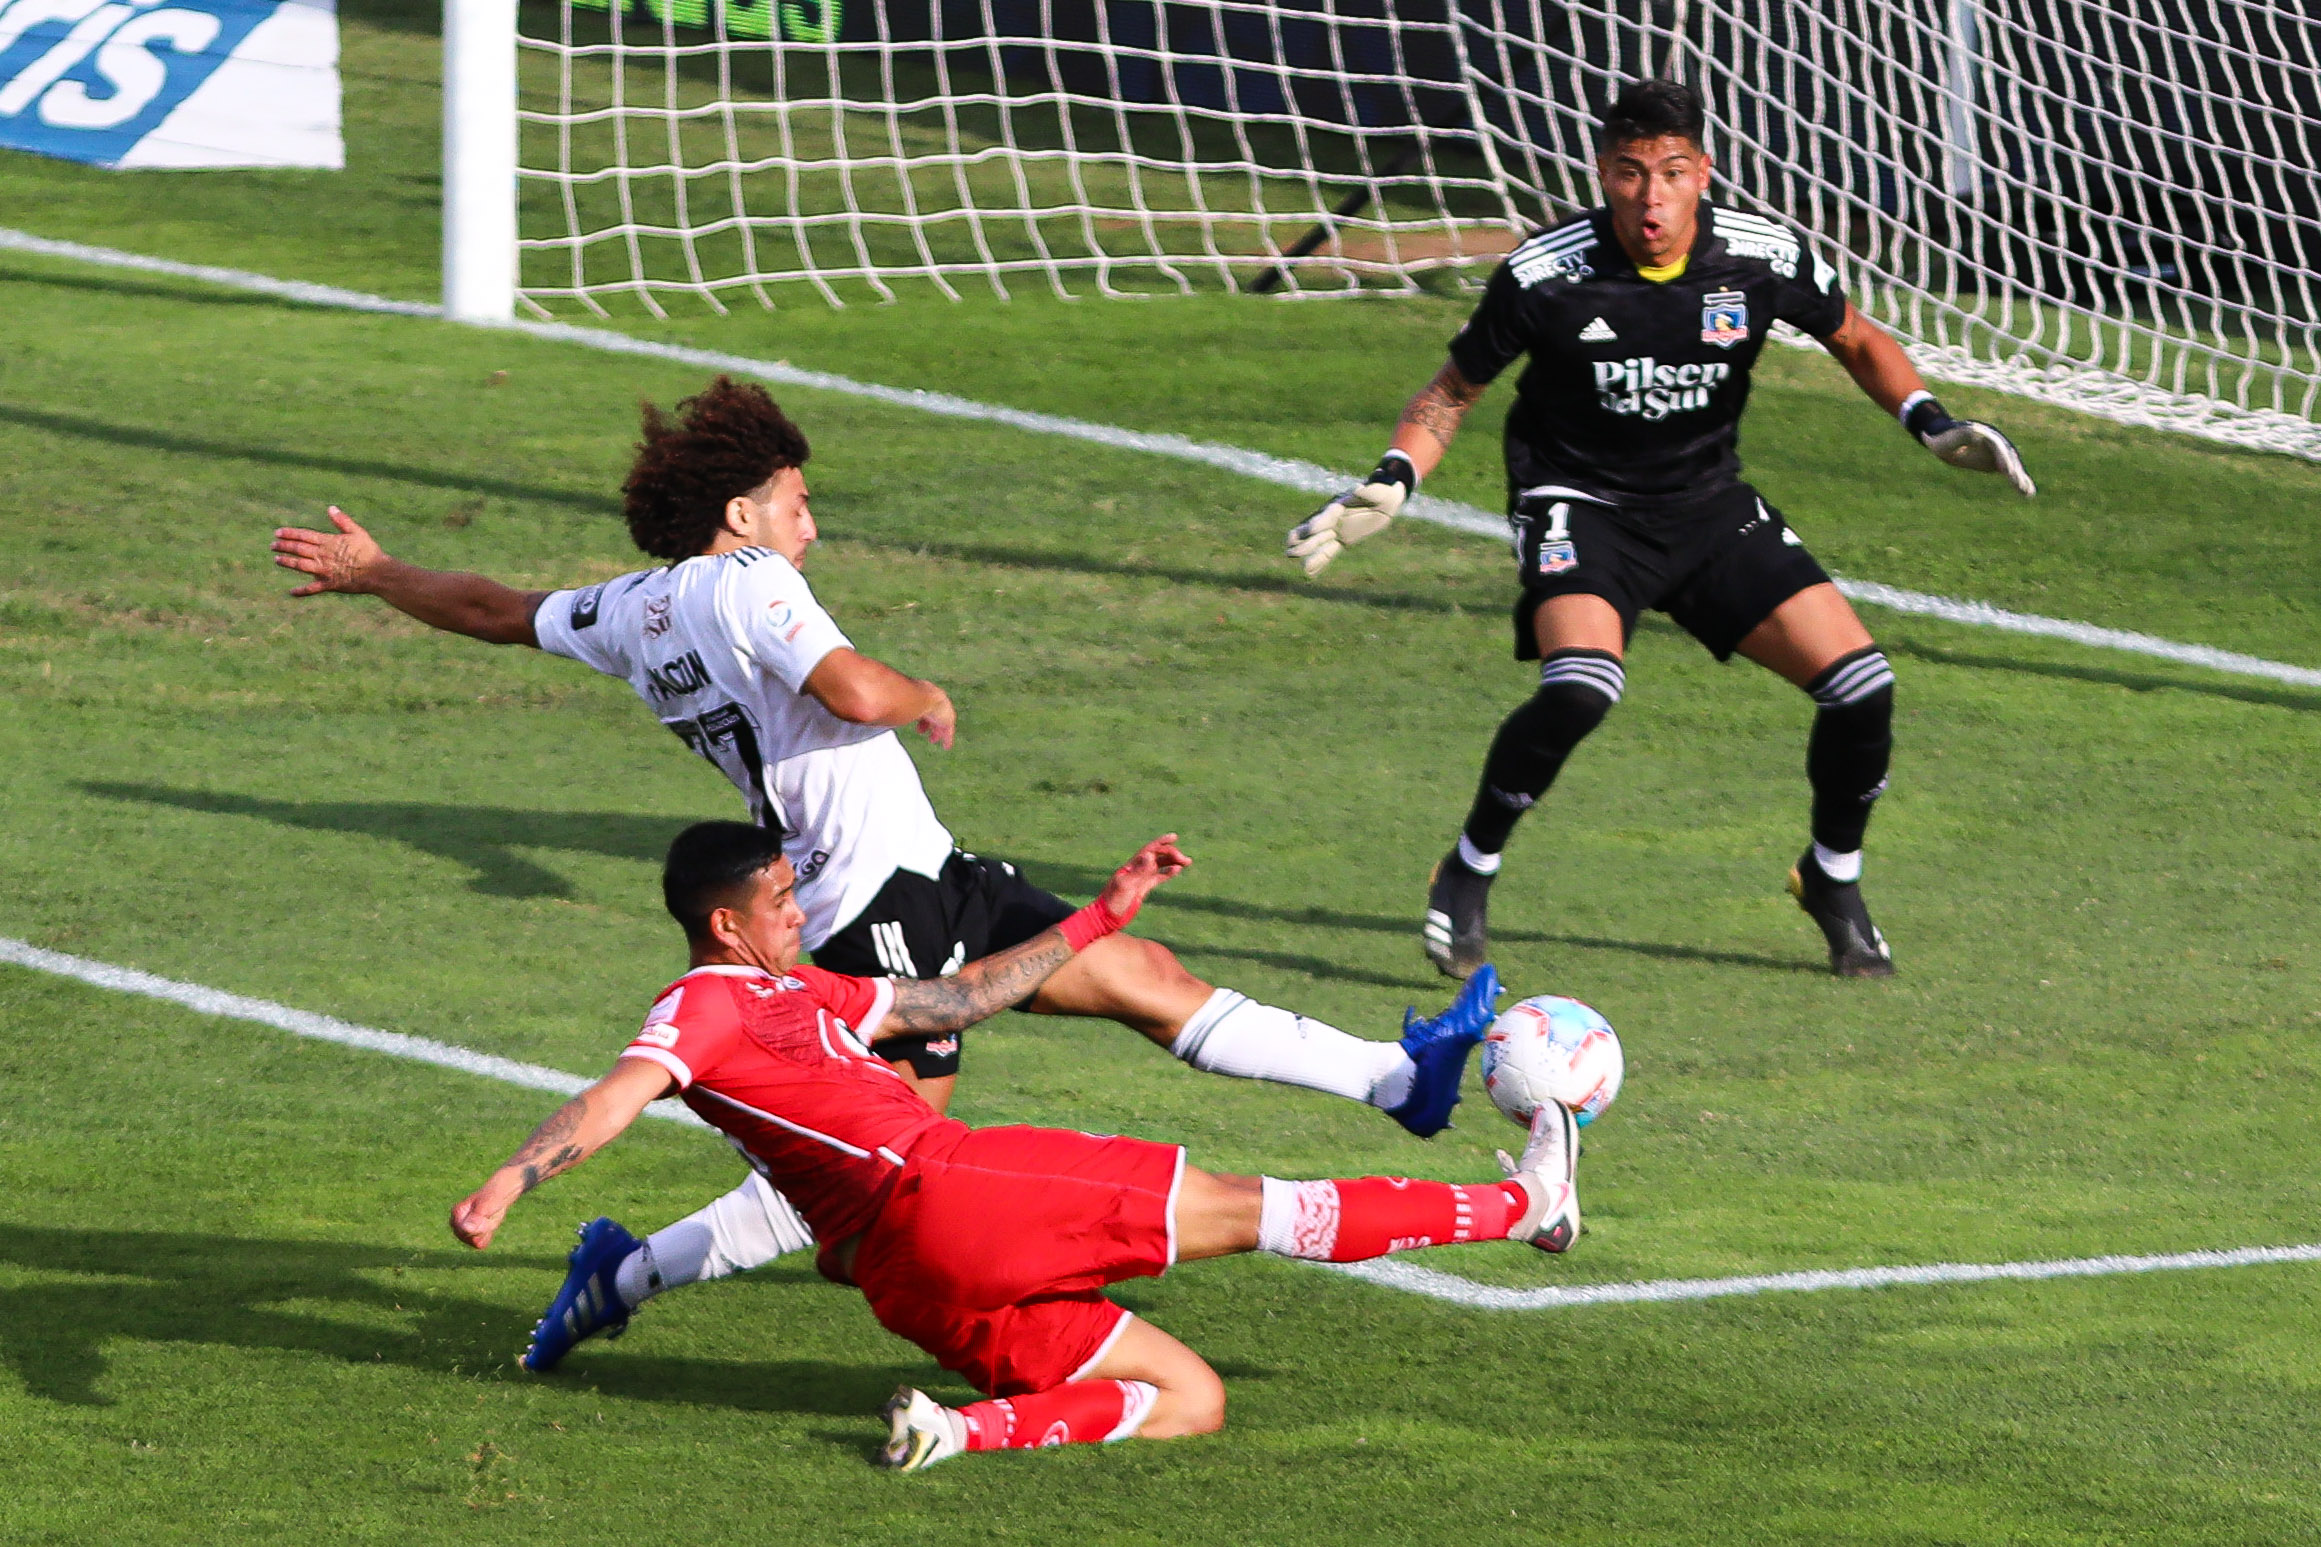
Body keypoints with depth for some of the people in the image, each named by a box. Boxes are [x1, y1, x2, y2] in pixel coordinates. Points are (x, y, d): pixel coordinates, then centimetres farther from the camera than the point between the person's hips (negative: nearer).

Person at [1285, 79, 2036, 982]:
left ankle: (1833, 881, 21)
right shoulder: (1545, 277, -18)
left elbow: (1855, 339, 9)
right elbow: (1454, 390, -2)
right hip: (1579, 501, -4)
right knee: (1581, 686, -33)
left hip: (1709, 504, 4)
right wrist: (1389, 485, -16)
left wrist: (1931, 423, -5)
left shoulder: (1764, 260, -11)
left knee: (1860, 684, -8)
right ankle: (1467, 875, -10)